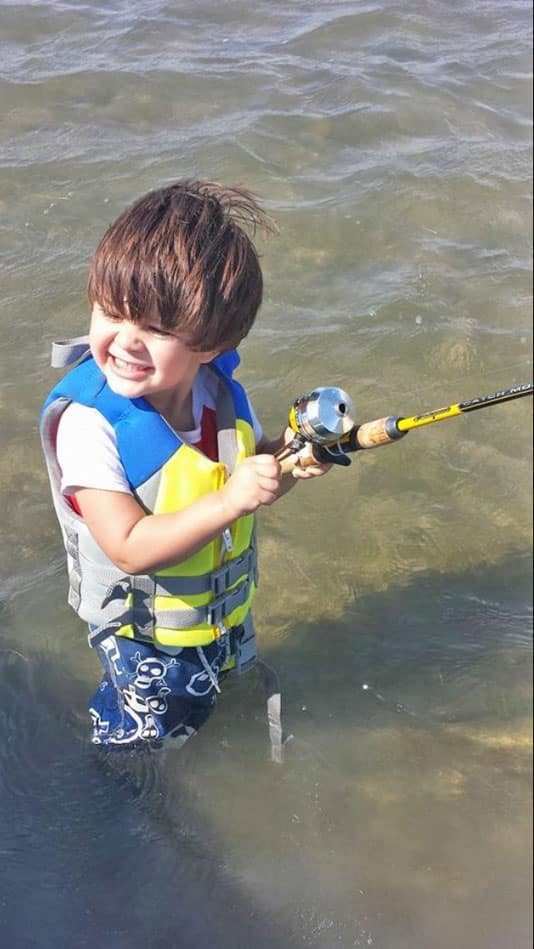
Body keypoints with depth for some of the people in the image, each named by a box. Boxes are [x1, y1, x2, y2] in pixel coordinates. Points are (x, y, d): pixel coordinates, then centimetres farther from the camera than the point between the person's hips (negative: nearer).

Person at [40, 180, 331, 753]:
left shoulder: (218, 386, -16)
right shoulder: (86, 420, -34)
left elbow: (249, 471, 1)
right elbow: (131, 548, -36)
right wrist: (230, 501, -45)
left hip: (225, 603, 5)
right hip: (142, 627, -5)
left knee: (214, 688, 32)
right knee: (154, 731, 20)